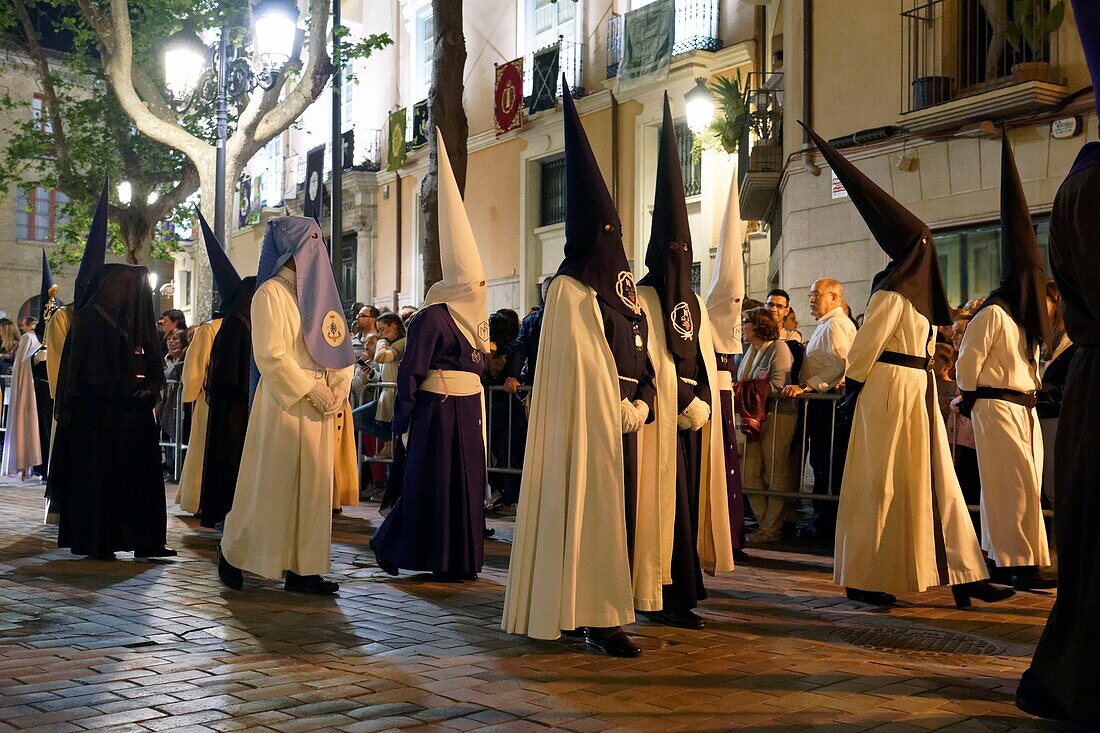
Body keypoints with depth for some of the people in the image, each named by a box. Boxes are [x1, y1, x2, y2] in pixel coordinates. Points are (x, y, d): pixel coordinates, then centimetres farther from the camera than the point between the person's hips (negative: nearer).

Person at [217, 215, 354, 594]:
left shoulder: (319, 292, 15)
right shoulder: (271, 293, -6)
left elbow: (339, 347, 13)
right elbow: (270, 355, -13)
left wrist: (338, 389, -2)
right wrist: (309, 390, -16)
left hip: (318, 405, 7)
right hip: (283, 402, -7)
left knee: (313, 484, 5)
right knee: (272, 482, -2)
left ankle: (301, 569, 9)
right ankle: (232, 554, 16)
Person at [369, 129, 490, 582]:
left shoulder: (471, 318, 13)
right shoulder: (432, 318, -12)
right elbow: (411, 370, -14)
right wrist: (403, 420, -15)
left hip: (467, 408, 8)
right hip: (438, 408, -8)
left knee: (467, 480, 8)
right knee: (435, 480, -4)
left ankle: (459, 558, 15)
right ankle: (392, 545, 10)